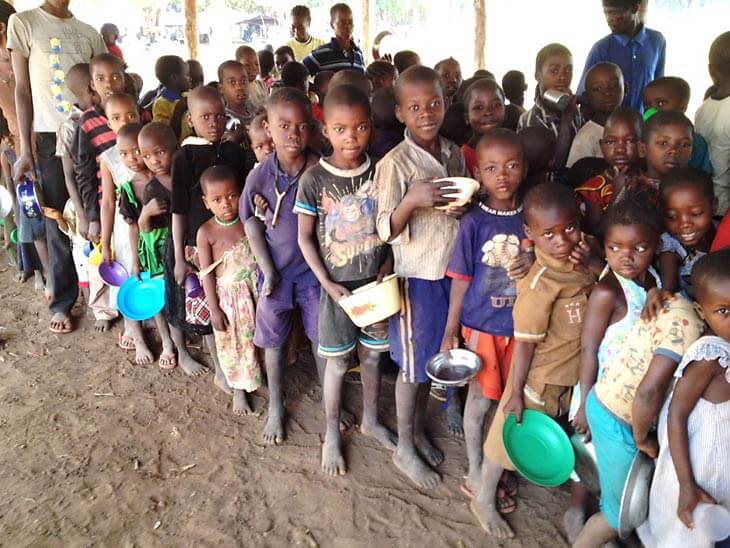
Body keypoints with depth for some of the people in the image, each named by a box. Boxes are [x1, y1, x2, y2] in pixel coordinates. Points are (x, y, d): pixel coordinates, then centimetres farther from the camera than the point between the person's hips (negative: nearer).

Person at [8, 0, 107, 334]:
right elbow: (22, 90, 1)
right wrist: (24, 150, -4)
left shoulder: (89, 33, 12)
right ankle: (61, 302, 13)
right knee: (59, 220, 1)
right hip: (52, 135, -2)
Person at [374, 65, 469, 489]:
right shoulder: (395, 163, -16)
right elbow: (386, 231, -18)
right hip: (417, 275, -6)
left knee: (432, 358, 19)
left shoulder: (455, 154, 3)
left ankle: (418, 431, 39)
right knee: (412, 364, 8)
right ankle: (405, 448, 27)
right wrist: (411, 200, -35)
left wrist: (465, 208, -7)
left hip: (451, 270, 6)